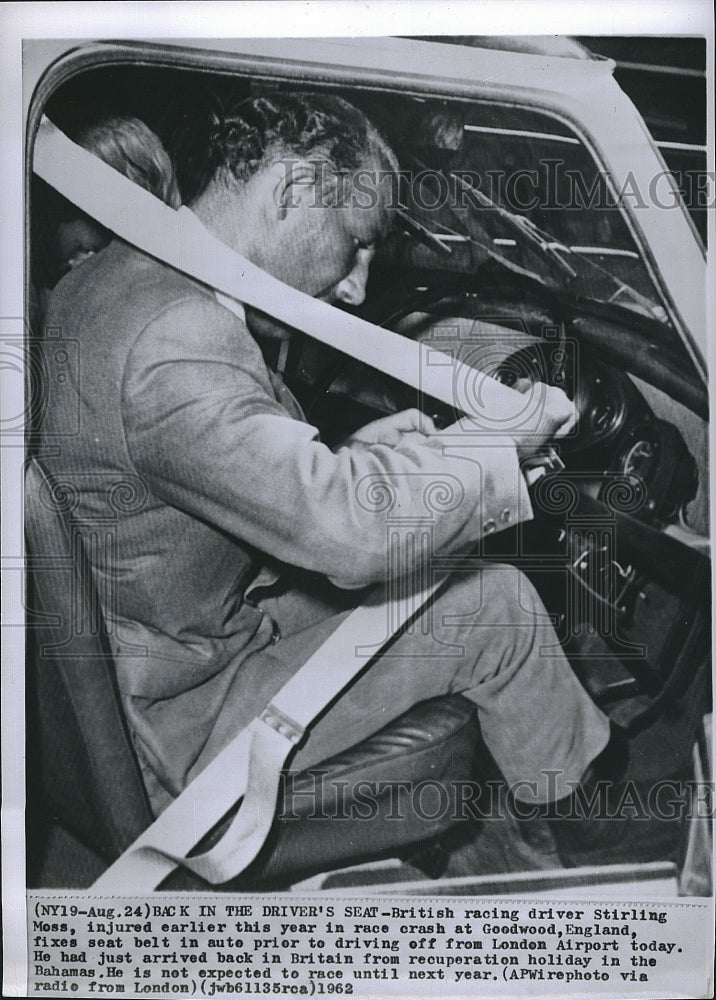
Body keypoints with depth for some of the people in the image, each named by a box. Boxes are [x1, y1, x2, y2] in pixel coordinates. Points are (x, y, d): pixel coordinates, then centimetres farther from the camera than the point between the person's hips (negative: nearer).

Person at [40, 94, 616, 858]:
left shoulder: (107, 278, 2)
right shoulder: (176, 344, -32)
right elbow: (356, 530, -35)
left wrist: (347, 456, 1)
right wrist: (511, 439, -19)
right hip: (176, 727, -10)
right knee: (495, 603, -5)